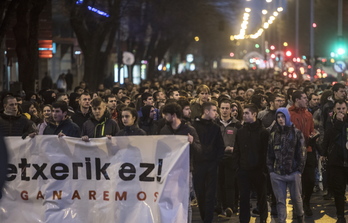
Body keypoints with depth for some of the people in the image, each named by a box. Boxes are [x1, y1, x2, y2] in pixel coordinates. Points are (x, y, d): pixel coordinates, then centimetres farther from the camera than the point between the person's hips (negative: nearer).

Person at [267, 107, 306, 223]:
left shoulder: (297, 133, 1)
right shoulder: (273, 135, 10)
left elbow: (301, 153, -2)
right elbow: (270, 154, 11)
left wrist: (299, 170, -7)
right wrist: (270, 170, 4)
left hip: (293, 173, -2)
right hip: (277, 174, 2)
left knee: (296, 198, 9)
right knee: (280, 201, 1)